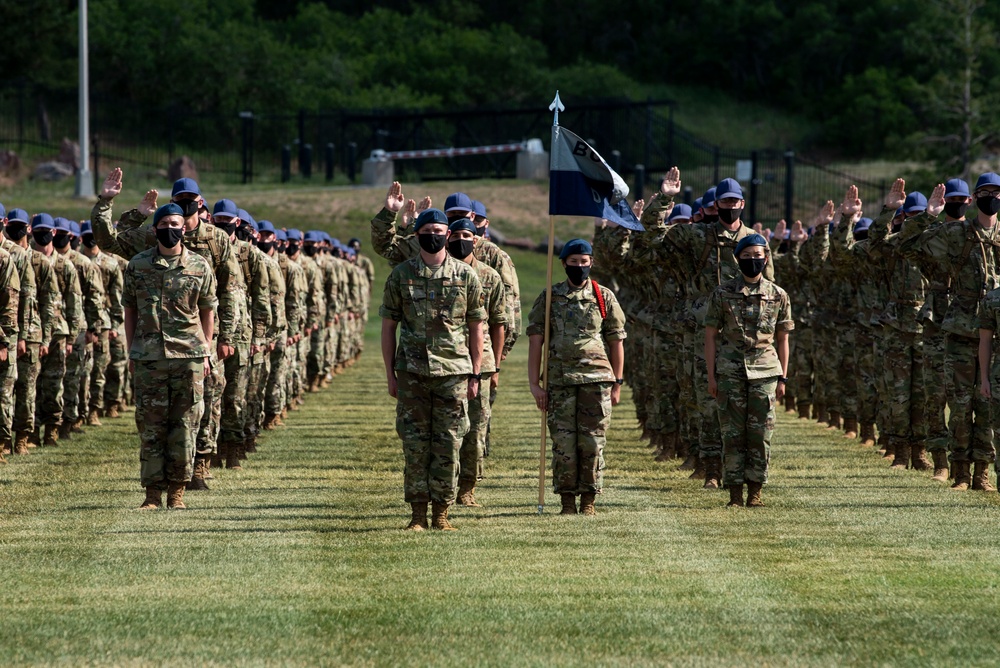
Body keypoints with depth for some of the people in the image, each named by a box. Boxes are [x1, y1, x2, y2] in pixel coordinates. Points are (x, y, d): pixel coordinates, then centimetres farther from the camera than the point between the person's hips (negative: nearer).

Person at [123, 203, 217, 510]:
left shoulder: (200, 266, 5)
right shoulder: (137, 266, 6)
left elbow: (208, 310, 10)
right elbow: (130, 309, 11)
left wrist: (206, 352, 5)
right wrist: (131, 351, 7)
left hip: (188, 356, 0)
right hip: (148, 357, 0)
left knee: (185, 426, 0)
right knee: (150, 426, 0)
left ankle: (177, 491, 7)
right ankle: (152, 492, 5)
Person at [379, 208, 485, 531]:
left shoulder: (466, 276, 5)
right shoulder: (401, 275, 4)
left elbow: (476, 328, 8)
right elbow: (388, 326, 7)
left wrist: (475, 375, 4)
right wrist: (390, 374, 2)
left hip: (454, 371, 0)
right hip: (412, 372, 0)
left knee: (448, 445, 1)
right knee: (414, 444, 0)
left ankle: (442, 512, 7)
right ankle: (418, 513, 5)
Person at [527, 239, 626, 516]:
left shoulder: (604, 297, 7)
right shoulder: (549, 298, 7)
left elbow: (616, 342, 9)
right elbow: (535, 341, 5)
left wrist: (617, 384, 5)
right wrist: (534, 383, -3)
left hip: (597, 379, 0)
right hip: (560, 380, 0)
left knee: (593, 442, -2)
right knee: (563, 443, -1)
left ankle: (589, 501, 6)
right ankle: (567, 501, 6)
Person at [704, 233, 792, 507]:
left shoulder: (778, 296, 8)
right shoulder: (722, 294, 4)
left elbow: (782, 340, 12)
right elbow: (711, 336, 5)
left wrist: (783, 379, 6)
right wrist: (711, 376, -1)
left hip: (765, 372, 1)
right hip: (730, 371, -1)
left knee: (761, 435, -1)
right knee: (732, 434, -2)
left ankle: (755, 492, 5)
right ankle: (735, 493, 2)